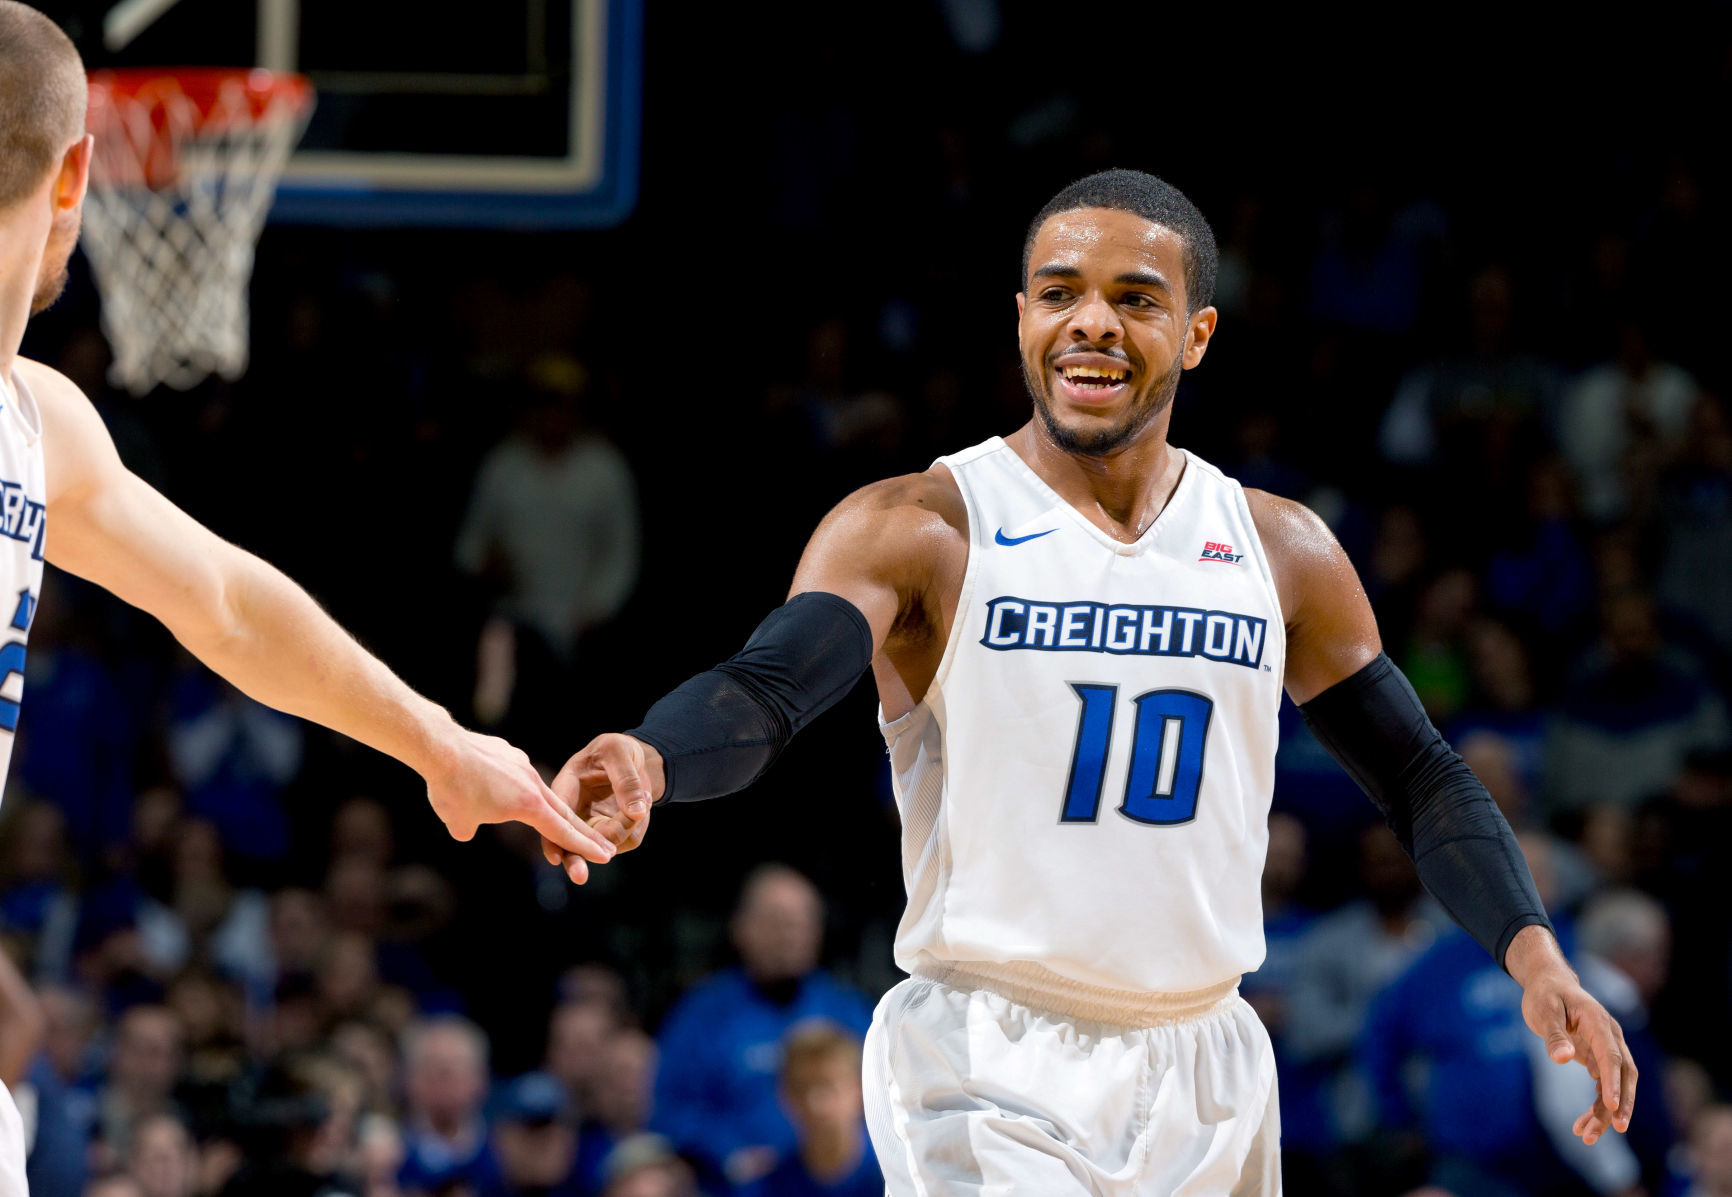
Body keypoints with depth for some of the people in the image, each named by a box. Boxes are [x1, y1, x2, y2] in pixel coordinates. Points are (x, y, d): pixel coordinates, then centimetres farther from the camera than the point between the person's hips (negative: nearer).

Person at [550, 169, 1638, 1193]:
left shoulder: (1281, 552, 8)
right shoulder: (919, 531, -5)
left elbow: (1419, 777, 13)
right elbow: (764, 691, -19)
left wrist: (1535, 956, -2)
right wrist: (647, 760, -41)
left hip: (1208, 1081, 5)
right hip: (989, 1082, -5)